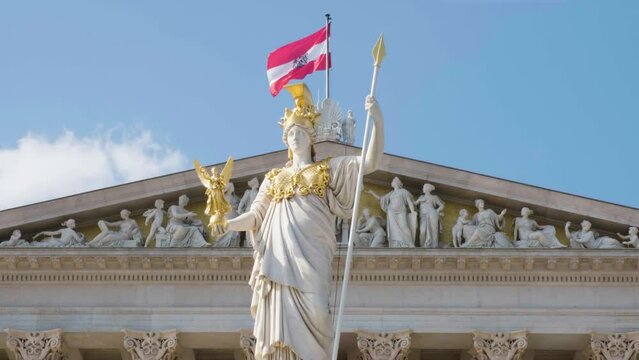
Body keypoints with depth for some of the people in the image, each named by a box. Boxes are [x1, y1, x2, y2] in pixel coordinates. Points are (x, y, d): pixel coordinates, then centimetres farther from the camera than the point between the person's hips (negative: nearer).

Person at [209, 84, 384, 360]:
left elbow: (370, 162, 3)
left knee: (307, 319, -16)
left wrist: (378, 122, -12)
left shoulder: (329, 170, 15)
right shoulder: (274, 178, 24)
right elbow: (255, 216, 17)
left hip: (309, 259, -2)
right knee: (280, 323, -7)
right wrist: (228, 224, -5)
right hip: (278, 260, 2)